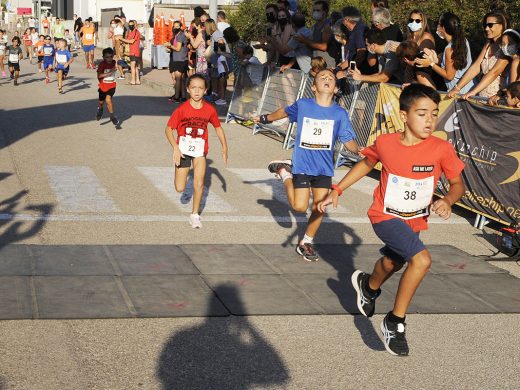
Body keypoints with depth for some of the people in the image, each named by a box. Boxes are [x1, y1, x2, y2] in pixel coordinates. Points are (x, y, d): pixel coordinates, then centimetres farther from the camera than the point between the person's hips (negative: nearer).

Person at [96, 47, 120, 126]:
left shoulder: (113, 63, -5)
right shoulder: (102, 64, -17)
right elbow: (99, 75, -28)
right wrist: (109, 73, -34)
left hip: (111, 85, 0)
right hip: (103, 85, 0)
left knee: (108, 99, -23)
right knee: (101, 101, 19)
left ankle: (112, 116, -10)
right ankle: (100, 109, 54)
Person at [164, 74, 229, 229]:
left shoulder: (210, 109, -7)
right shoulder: (182, 109, -14)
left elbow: (218, 127, 8)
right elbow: (168, 129, -11)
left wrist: (225, 148, 4)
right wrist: (175, 149, -21)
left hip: (200, 149, 1)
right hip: (183, 148, -1)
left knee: (199, 184, -7)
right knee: (180, 188, 0)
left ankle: (195, 214, 13)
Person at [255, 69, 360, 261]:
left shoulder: (340, 114, -6)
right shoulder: (302, 105, -7)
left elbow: (348, 140, -10)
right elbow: (285, 112, 13)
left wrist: (358, 151, -31)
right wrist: (265, 118, 27)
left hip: (324, 167, 2)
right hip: (302, 164, -2)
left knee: (319, 208, 4)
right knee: (299, 207, -3)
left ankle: (305, 243, 26)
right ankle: (284, 171, 22)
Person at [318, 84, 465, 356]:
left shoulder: (442, 149, -19)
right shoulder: (385, 143, -18)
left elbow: (457, 184, -7)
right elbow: (366, 164, 3)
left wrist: (448, 201, -28)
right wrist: (337, 190, 2)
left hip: (415, 221, 4)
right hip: (385, 216, -4)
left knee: (393, 263, 29)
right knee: (421, 259, -26)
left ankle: (369, 285, 64)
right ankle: (395, 322, -8)